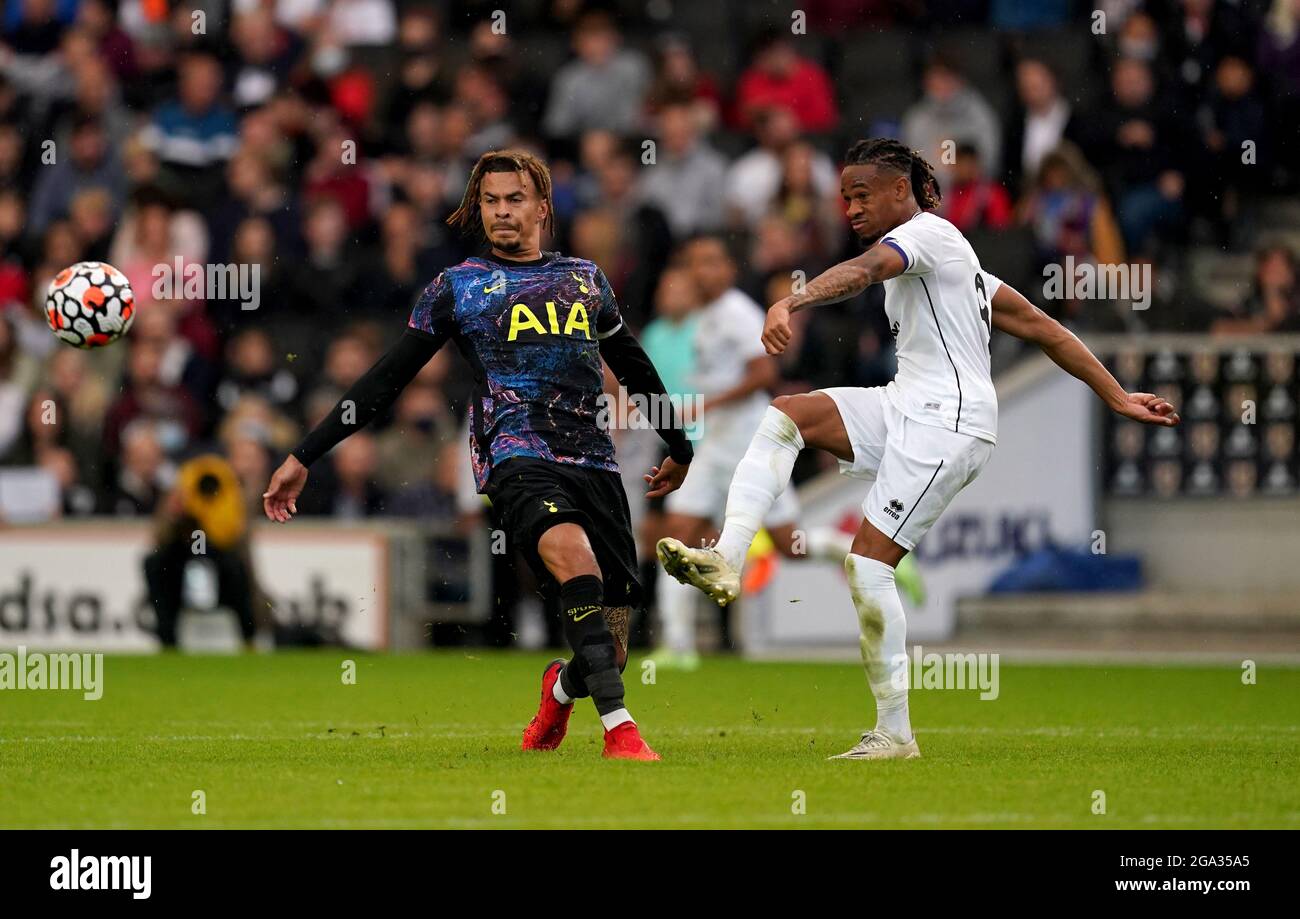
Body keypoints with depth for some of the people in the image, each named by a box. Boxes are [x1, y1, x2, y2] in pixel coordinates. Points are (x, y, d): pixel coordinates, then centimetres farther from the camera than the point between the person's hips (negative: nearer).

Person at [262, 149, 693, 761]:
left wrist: (679, 449, 43)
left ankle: (562, 690, 36)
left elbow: (635, 369, 33)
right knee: (570, 550, -37)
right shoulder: (457, 286, 9)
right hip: (516, 456, -4)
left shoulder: (585, 279, 19)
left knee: (610, 654, -3)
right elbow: (385, 381, 10)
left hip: (595, 465, 4)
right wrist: (303, 458, 6)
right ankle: (619, 729, -35)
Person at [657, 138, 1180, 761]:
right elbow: (1040, 327, 23)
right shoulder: (939, 255, 24)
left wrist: (790, 304, -47)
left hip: (946, 420, -10)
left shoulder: (928, 231, -5)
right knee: (785, 414, -7)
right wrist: (1117, 398, 23)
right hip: (907, 407, 10)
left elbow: (862, 271, -28)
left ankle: (895, 733, -6)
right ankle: (727, 559, -23)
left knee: (868, 561, -13)